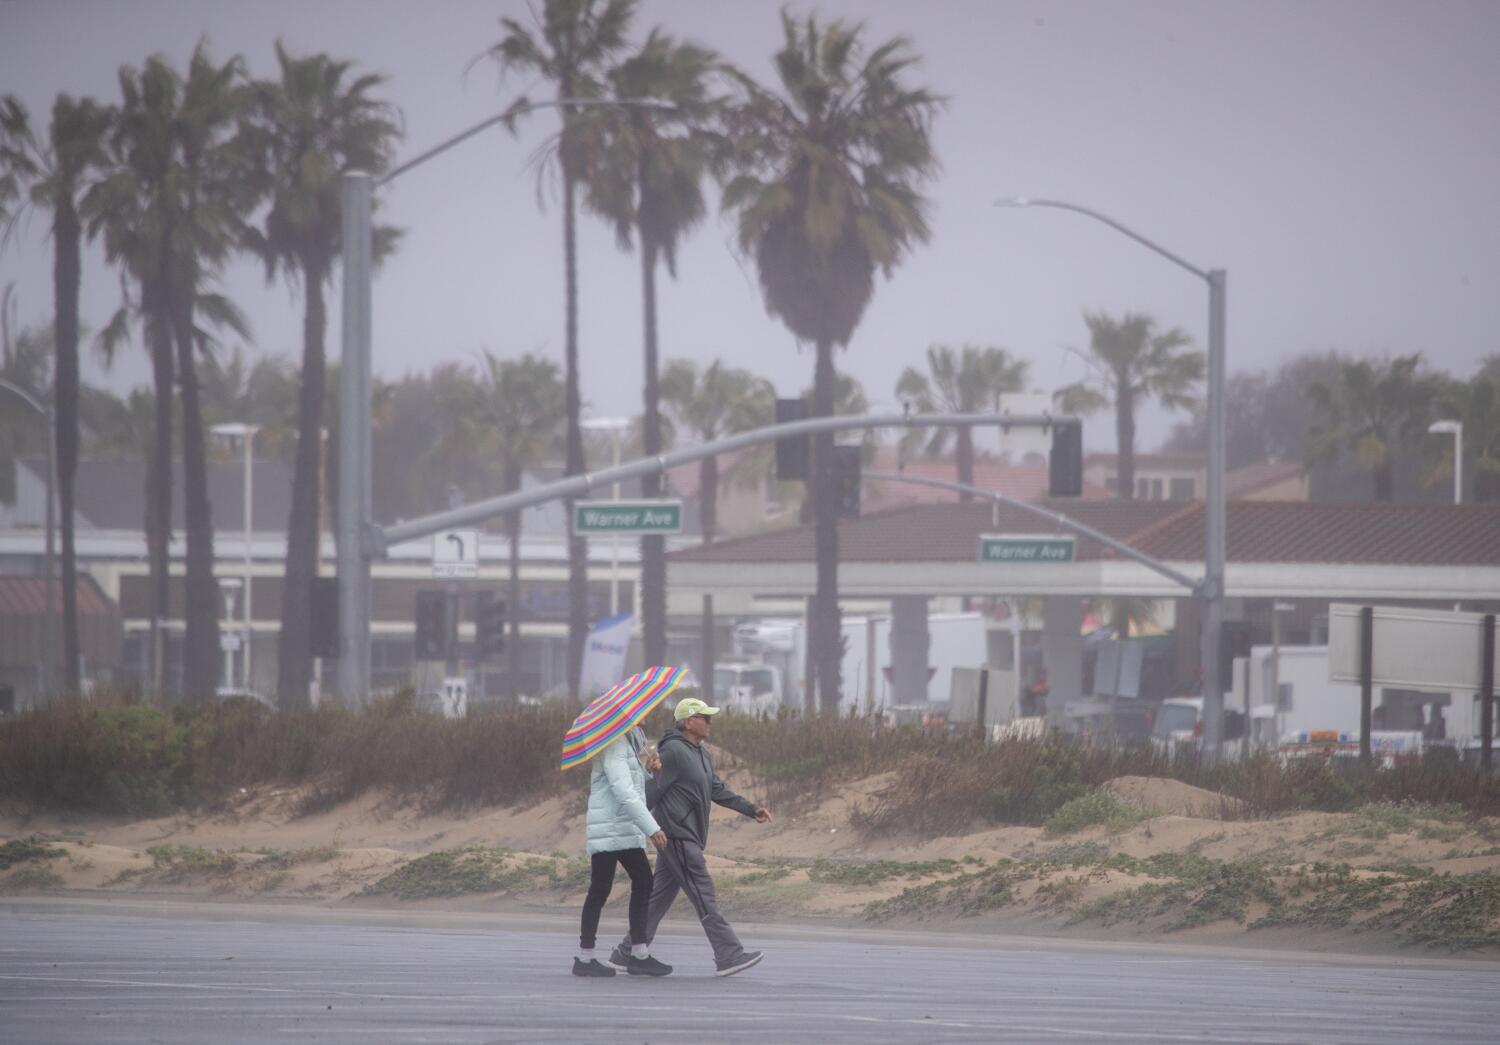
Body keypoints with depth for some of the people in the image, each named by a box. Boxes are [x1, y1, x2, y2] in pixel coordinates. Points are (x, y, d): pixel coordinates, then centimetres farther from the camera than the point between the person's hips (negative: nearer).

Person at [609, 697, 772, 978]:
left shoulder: (701, 755, 18)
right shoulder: (673, 751, -14)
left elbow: (718, 791, 23)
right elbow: (653, 790, -15)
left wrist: (752, 809, 17)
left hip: (689, 837, 10)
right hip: (677, 836, -10)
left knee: (660, 896, 12)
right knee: (703, 896, -11)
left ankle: (627, 953, 18)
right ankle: (729, 956, -13)